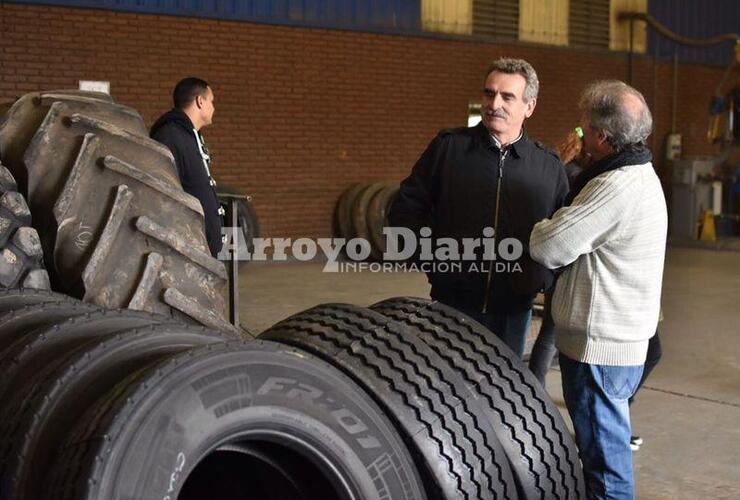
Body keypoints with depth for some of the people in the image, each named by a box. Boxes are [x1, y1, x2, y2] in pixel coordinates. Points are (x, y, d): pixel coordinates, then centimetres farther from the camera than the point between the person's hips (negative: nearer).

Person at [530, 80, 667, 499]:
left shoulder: (616, 188, -23)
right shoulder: (640, 175, 11)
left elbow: (548, 248, -22)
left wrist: (541, 226, -1)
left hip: (599, 345, -10)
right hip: (624, 340, 10)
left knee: (604, 455, 1)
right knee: (609, 444, 21)